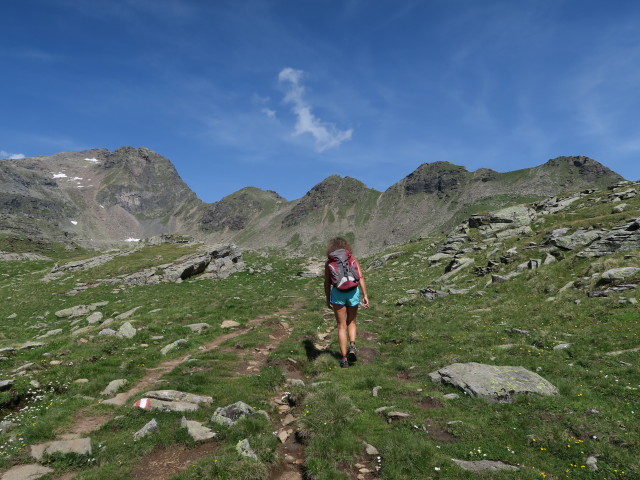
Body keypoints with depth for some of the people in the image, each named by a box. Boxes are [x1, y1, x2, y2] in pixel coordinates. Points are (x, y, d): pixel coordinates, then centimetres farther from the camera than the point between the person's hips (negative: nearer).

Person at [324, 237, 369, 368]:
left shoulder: (329, 262, 8)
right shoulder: (352, 259, 10)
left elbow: (327, 283, 5)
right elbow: (361, 277, -1)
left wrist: (328, 300, 15)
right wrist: (365, 296, -2)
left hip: (337, 293, -1)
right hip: (353, 292, 1)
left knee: (341, 326, 10)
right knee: (351, 322, 23)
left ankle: (344, 358, 9)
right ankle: (352, 346, 0)